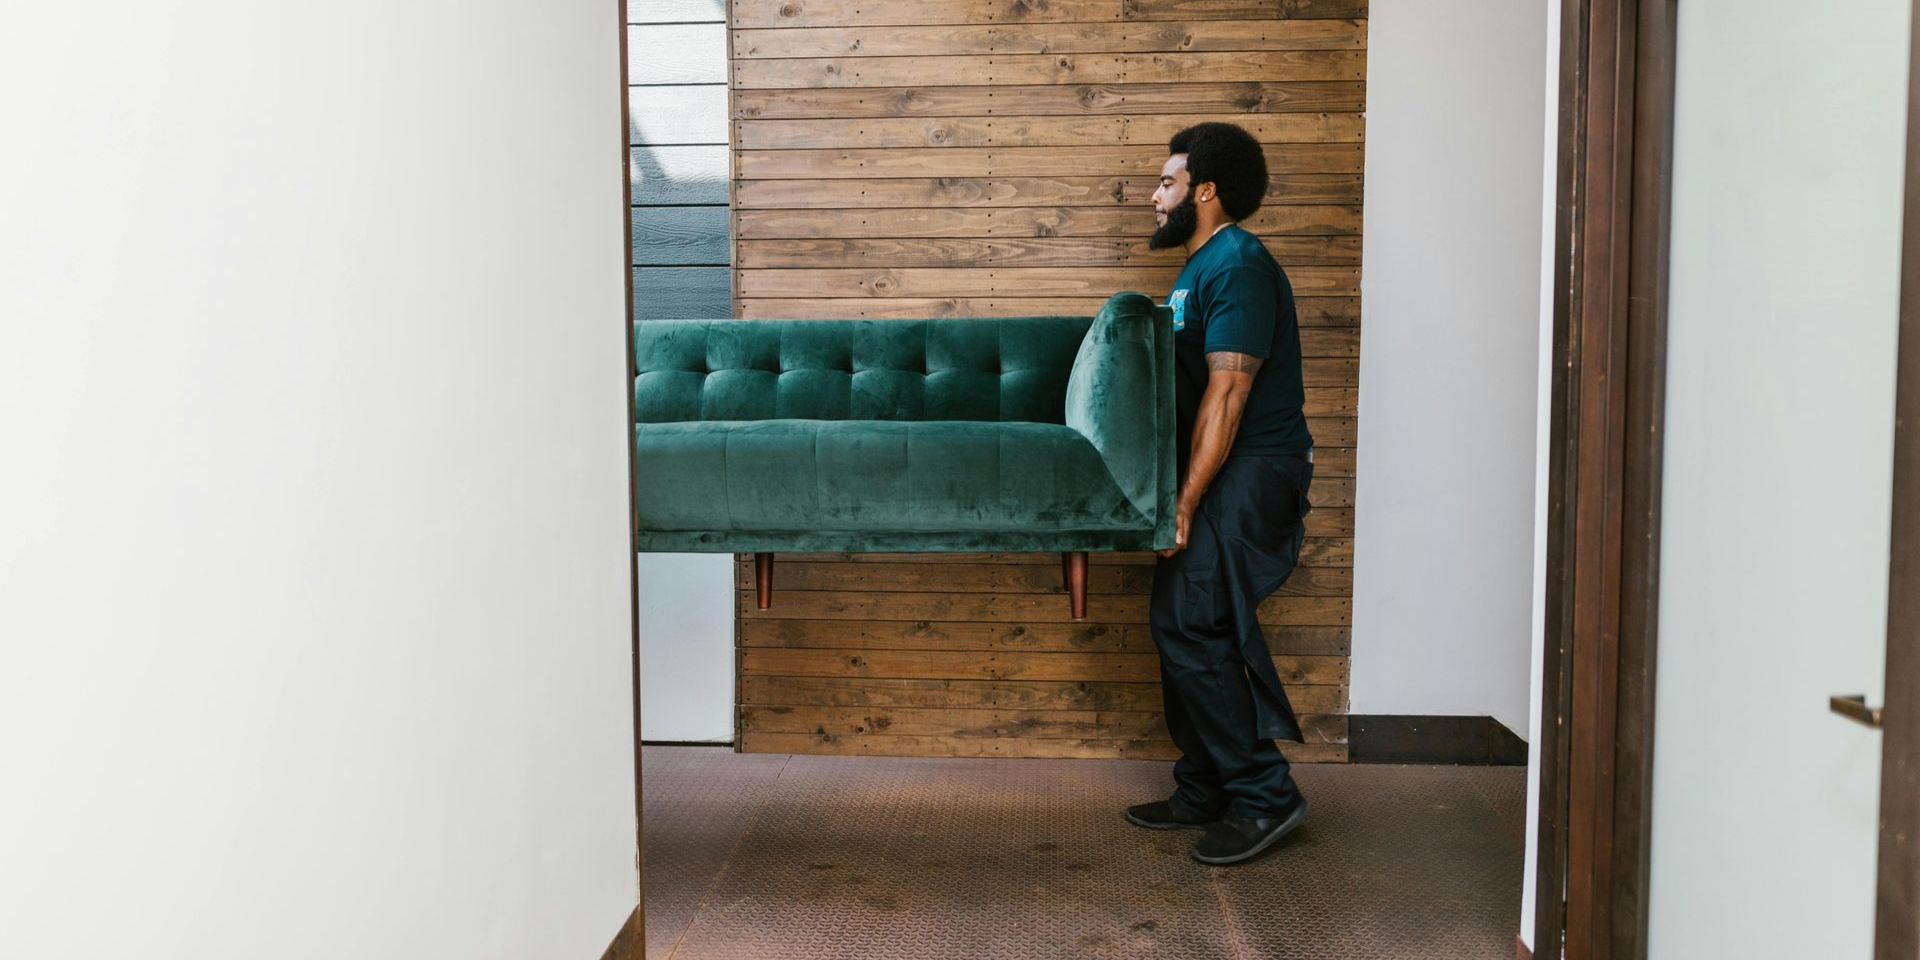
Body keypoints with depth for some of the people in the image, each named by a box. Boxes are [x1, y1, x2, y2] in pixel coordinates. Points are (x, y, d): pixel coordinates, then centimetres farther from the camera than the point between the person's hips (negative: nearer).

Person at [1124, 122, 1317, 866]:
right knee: (1188, 627, 11)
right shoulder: (1202, 266, 19)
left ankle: (1263, 795, -3)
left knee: (1189, 626, -13)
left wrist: (1185, 502, -22)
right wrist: (1181, 496, 18)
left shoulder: (1238, 266, -15)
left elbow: (1226, 393, -21)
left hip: (1250, 473, -10)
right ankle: (1204, 794, 20)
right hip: (1222, 475, 10)